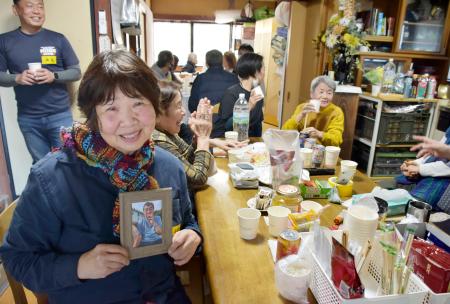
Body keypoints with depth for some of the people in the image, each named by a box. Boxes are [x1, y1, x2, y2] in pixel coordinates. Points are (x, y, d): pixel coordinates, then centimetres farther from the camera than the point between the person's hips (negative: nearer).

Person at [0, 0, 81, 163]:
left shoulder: (58, 39, 0)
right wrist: (17, 78, -15)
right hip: (27, 118, 1)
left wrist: (53, 76, -16)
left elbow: (76, 72, 1)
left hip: (60, 114, -1)